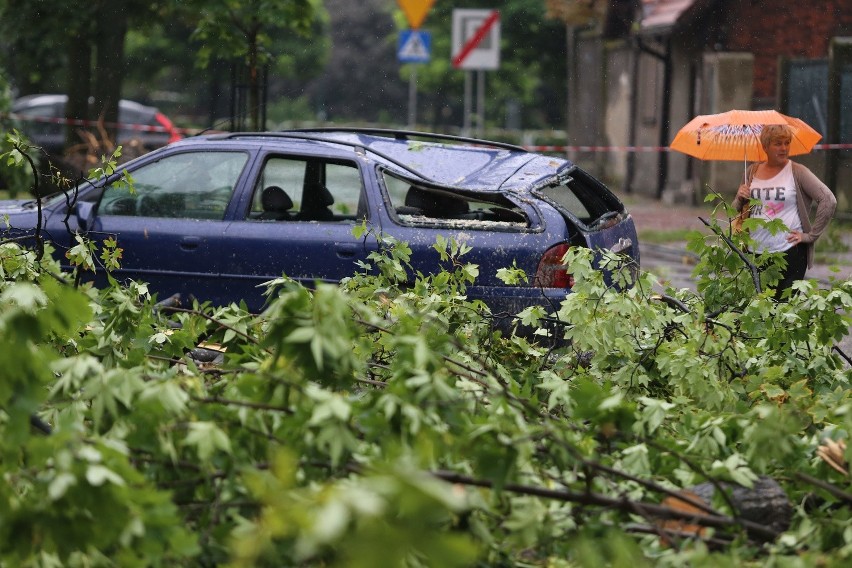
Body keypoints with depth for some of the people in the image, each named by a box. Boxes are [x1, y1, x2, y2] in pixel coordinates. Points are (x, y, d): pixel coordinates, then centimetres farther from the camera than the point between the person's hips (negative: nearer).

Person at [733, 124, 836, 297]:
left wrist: (810, 235, -9)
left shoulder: (797, 172, -1)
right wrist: (740, 198, -2)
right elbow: (737, 211, 21)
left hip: (789, 253, -4)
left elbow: (829, 201, -8)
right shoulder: (753, 171, 12)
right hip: (755, 252, 4)